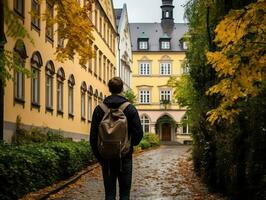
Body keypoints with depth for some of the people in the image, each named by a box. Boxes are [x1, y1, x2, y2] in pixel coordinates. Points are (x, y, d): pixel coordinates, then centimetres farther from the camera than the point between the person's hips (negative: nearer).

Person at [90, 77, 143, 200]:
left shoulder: (99, 109, -1)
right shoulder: (130, 108, -5)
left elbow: (93, 135, -1)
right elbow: (139, 133, -6)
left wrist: (98, 156, 9)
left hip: (106, 157, 1)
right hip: (125, 156, -1)